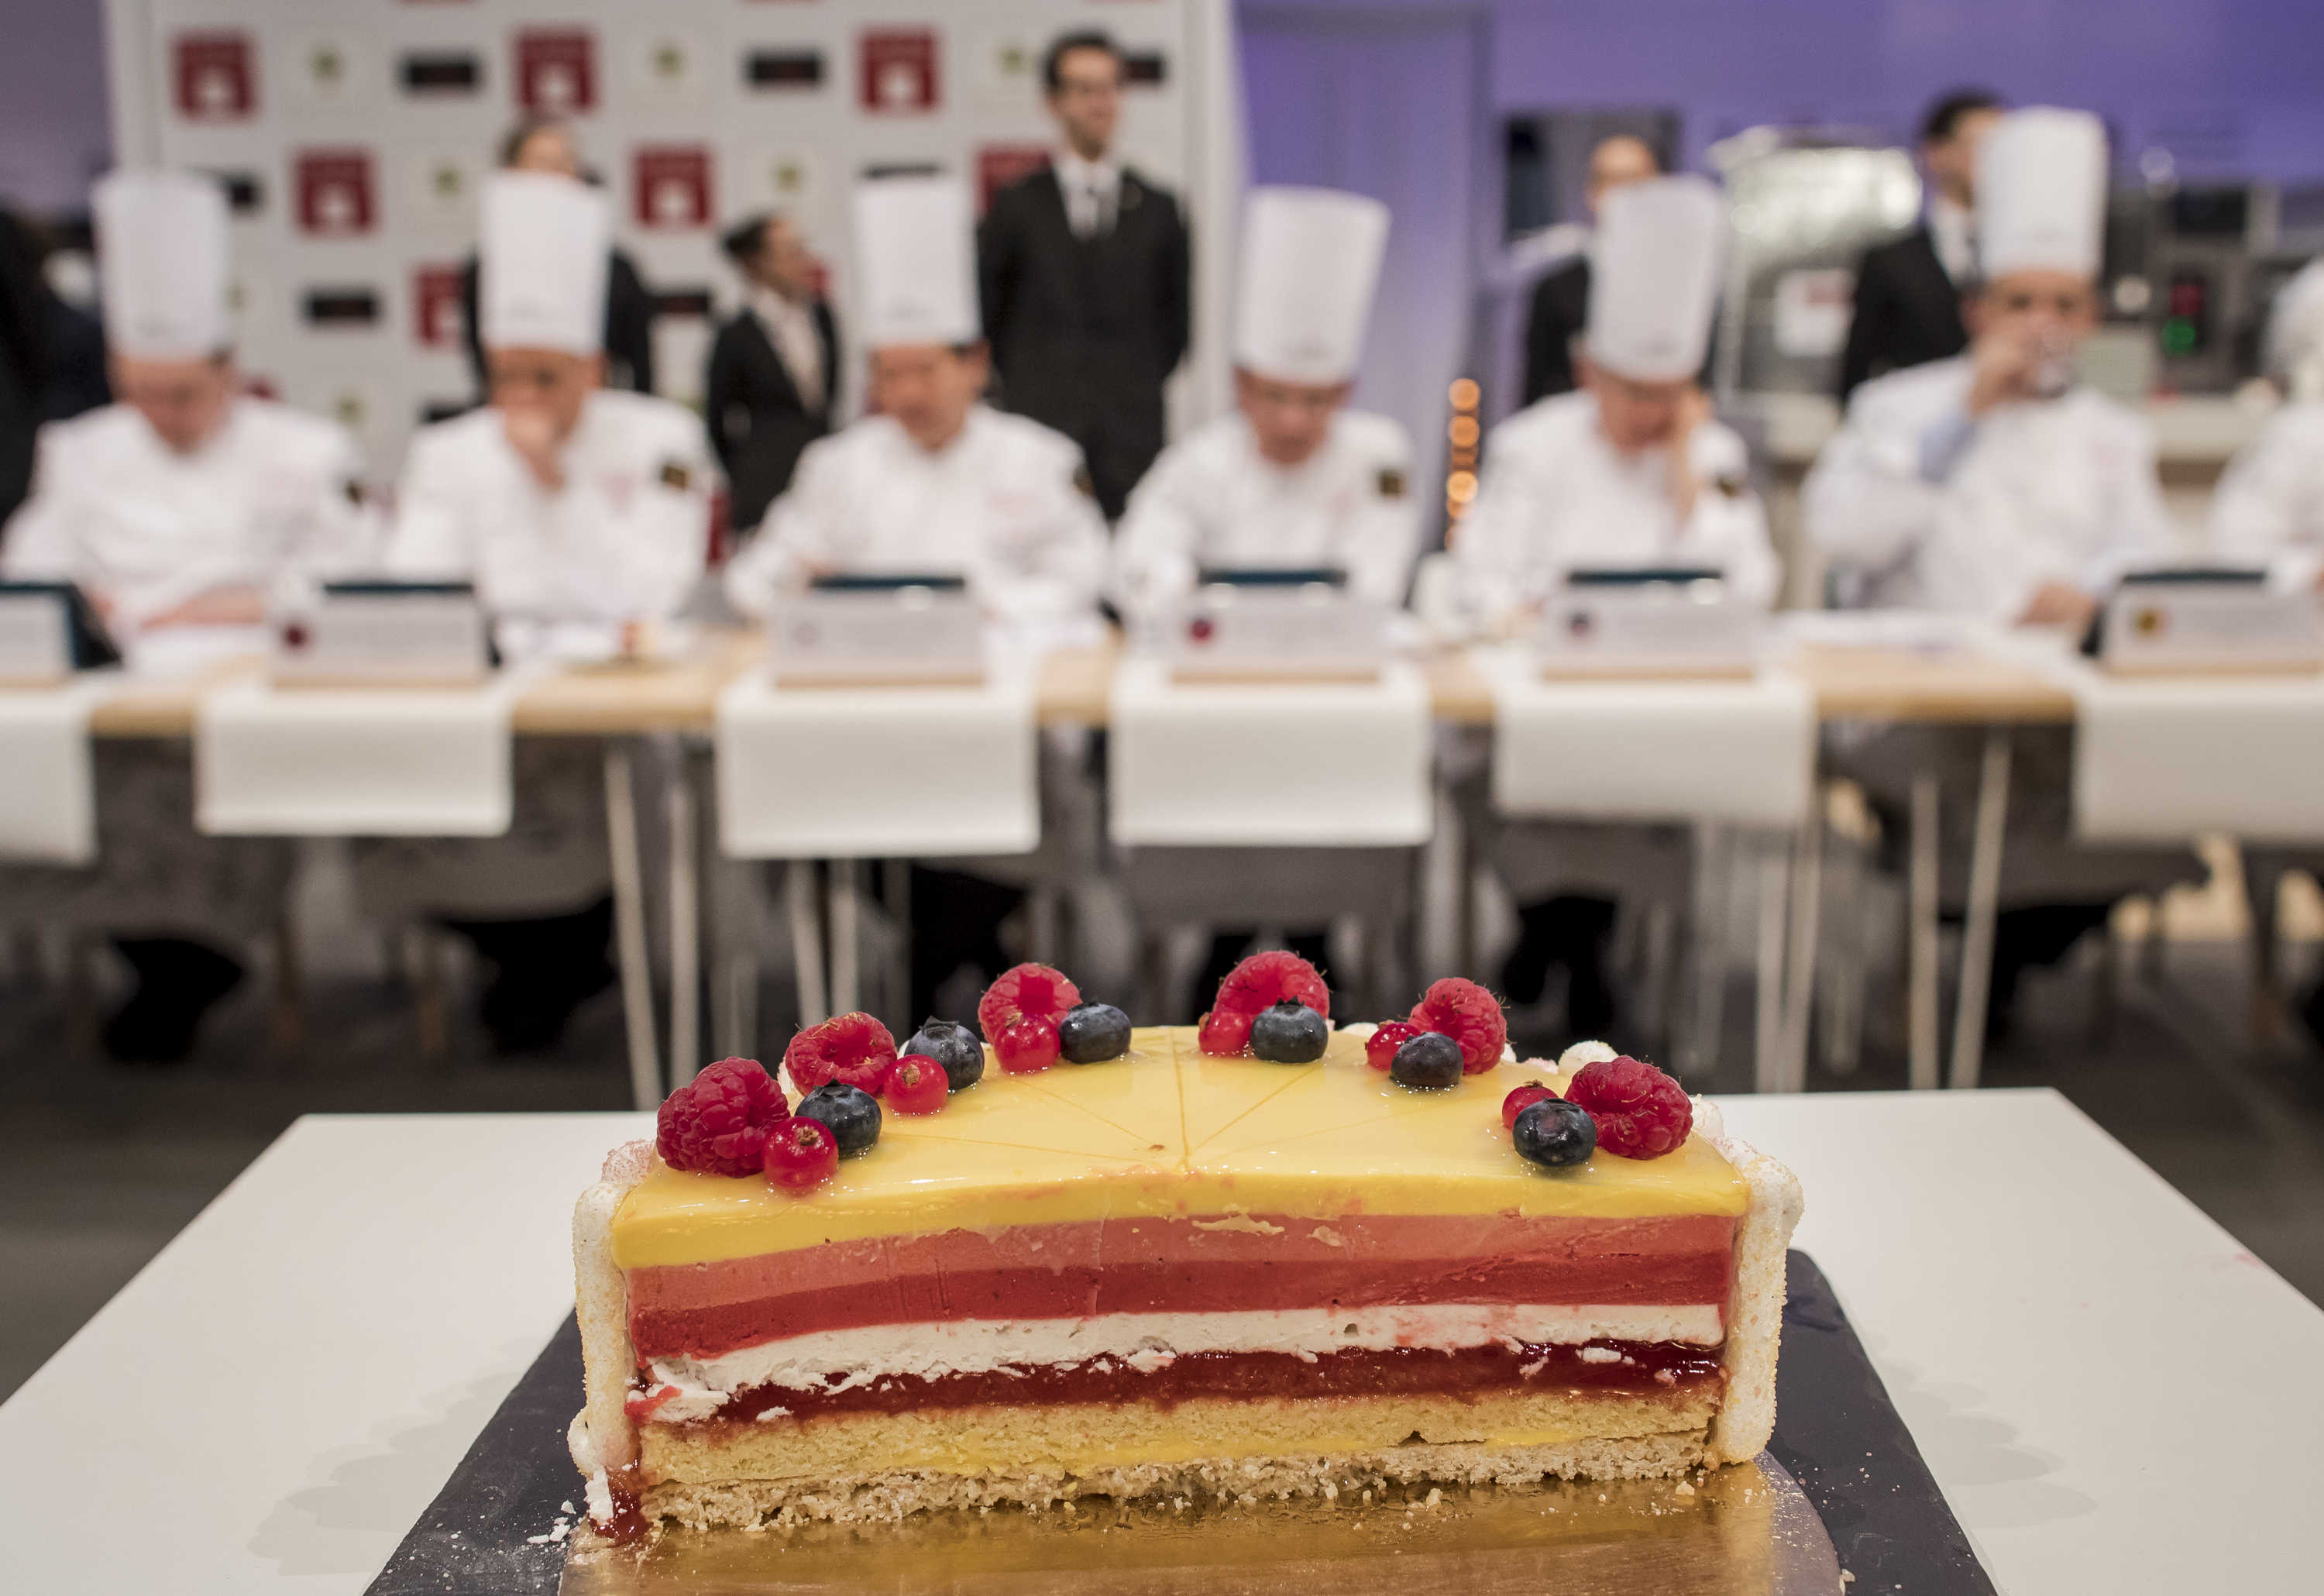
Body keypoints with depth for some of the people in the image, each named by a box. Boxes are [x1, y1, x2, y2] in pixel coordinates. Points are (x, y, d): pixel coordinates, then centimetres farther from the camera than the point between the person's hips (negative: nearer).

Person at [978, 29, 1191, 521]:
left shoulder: (1157, 208, 9)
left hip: (1133, 429, 1)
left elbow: (1178, 315, 14)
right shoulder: (1016, 207, 6)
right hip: (1039, 424, -1)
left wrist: (1140, 385, 7)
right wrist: (1024, 383, 6)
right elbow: (981, 305, 9)